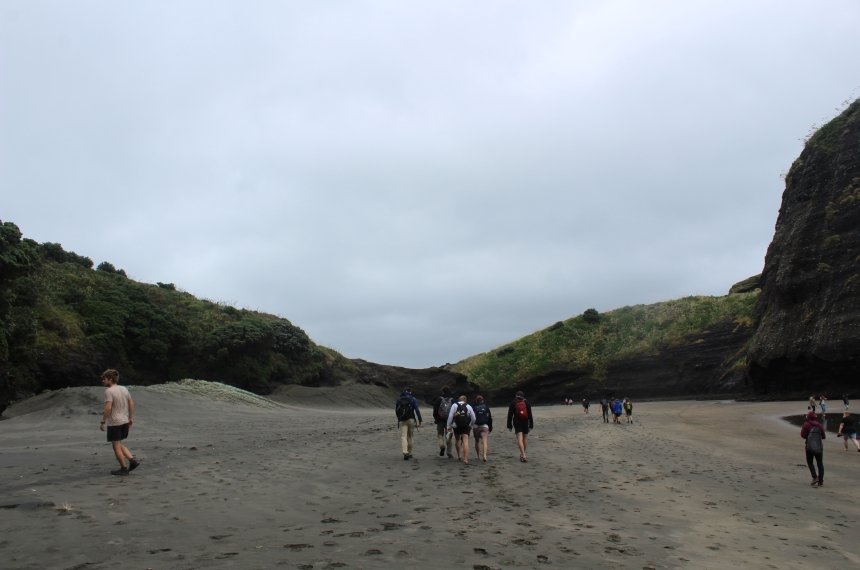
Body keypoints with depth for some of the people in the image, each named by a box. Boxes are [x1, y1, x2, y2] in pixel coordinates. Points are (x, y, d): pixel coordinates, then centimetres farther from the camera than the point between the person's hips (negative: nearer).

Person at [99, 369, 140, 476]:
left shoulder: (109, 391, -14)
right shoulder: (124, 389, 8)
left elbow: (108, 408, -22)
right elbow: (131, 403, 12)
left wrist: (103, 422, -15)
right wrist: (131, 418, 18)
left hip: (114, 423, -7)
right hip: (125, 421, 7)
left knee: (116, 446, 4)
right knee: (119, 444, 20)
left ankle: (124, 468, 9)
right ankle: (132, 460, 7)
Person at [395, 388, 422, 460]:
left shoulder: (398, 400, 11)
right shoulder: (413, 399, 3)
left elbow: (396, 411, 16)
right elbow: (417, 410, -7)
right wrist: (419, 421, -8)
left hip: (402, 421, 0)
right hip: (411, 419, 0)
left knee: (403, 436, -5)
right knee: (410, 437, 13)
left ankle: (405, 453, -22)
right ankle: (409, 453, 18)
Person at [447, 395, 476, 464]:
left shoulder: (454, 406, 2)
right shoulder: (469, 407, 5)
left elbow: (450, 416, -4)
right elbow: (473, 418, 5)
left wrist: (449, 426, 2)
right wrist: (471, 425, 20)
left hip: (456, 427, 0)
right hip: (466, 427, 0)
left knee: (457, 440, 21)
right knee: (465, 442, -4)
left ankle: (459, 455, 24)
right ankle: (465, 459, -11)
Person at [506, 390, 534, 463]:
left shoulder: (513, 403, 3)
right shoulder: (526, 403, 5)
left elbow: (510, 415, 2)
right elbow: (530, 415, 2)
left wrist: (509, 425, 6)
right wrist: (531, 425, 5)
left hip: (517, 422, -2)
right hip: (525, 422, 2)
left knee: (519, 438, -9)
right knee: (525, 438, 14)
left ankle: (523, 455, -22)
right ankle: (523, 454, 19)